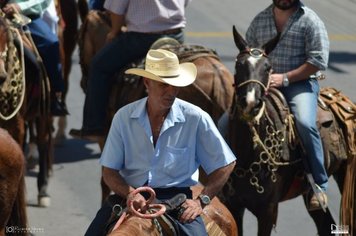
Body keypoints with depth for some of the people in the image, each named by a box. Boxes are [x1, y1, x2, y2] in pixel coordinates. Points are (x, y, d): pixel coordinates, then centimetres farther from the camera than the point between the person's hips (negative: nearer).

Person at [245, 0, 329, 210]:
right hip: (264, 83, 5)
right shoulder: (260, 20, 13)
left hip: (300, 83, -5)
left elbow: (318, 61, -9)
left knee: (305, 124, -32)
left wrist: (285, 78, -16)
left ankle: (319, 186, -21)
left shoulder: (310, 20, -3)